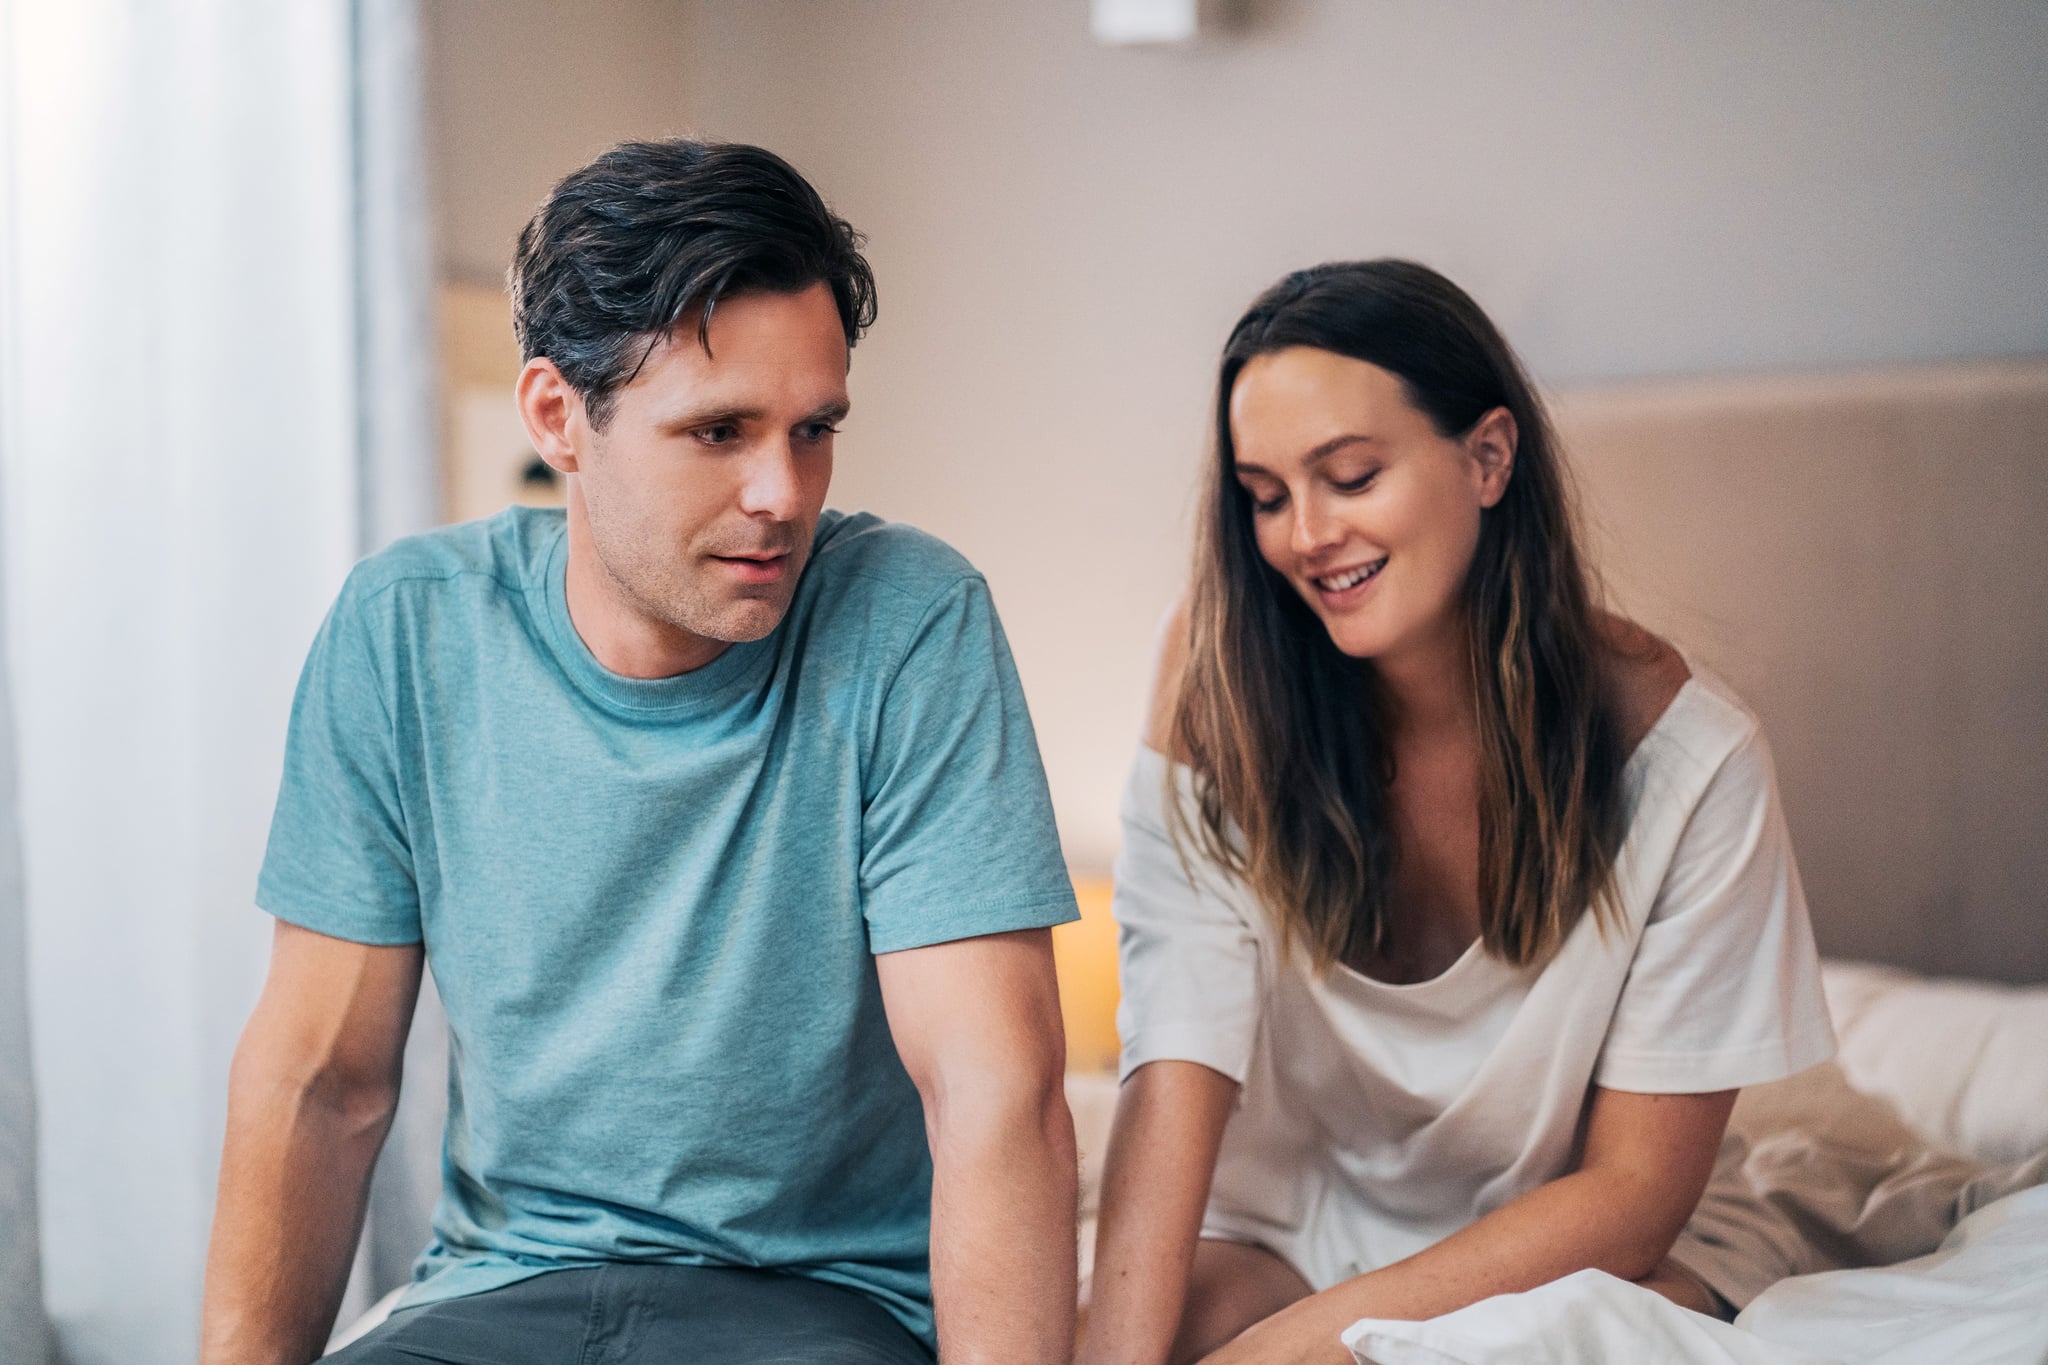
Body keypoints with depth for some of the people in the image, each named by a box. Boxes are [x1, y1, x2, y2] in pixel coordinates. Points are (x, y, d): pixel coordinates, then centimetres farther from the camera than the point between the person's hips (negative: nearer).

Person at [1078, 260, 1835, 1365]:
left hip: (1554, 1260, 0)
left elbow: (1636, 1192, -12)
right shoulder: (1220, 679, -12)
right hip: (1273, 1235, 0)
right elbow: (1178, 1062, -20)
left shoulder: (1684, 756, -15)